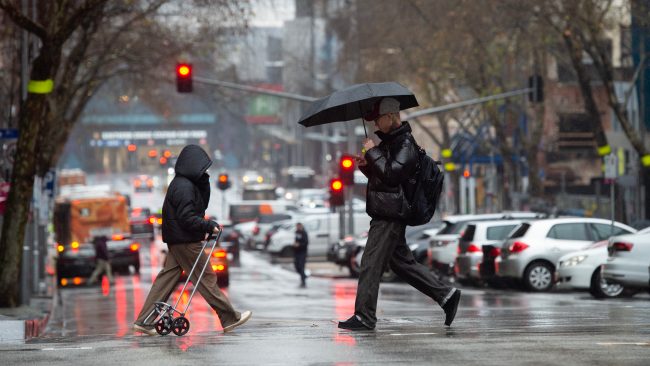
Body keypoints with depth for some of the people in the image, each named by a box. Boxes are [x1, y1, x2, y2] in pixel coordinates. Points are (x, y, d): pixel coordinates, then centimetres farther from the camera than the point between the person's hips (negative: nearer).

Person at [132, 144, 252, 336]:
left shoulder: (185, 183, 14)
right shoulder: (184, 187, -18)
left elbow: (202, 204, 18)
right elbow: (188, 218, -22)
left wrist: (204, 180, 6)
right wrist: (210, 226, -14)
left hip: (177, 240, 10)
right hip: (185, 241, -10)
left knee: (167, 278, 7)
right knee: (207, 278, -2)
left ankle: (144, 321, 4)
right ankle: (230, 318, 5)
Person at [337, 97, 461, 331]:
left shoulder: (405, 144, -12)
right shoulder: (391, 141, 19)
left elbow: (391, 173, -24)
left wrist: (373, 152, -15)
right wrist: (366, 166, 7)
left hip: (390, 215, -11)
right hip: (389, 214, 11)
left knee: (371, 263, -10)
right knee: (402, 262, 16)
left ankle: (364, 317, -9)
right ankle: (446, 295, 19)